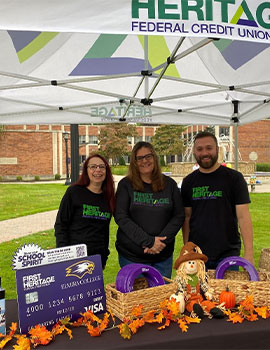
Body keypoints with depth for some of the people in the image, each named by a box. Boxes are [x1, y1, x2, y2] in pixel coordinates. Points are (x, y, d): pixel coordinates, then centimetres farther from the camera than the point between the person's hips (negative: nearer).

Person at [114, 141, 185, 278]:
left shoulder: (169, 184, 5)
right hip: (131, 256, -2)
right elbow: (120, 217, -10)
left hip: (163, 255, 2)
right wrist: (148, 241, -17)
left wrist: (163, 240, -12)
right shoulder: (126, 185, -1)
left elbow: (179, 216, 2)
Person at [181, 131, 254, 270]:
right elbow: (187, 217, 8)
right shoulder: (188, 182, 6)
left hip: (228, 253, -2)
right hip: (196, 254, 3)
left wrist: (249, 253, -14)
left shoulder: (234, 178, -3)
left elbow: (243, 216, -8)